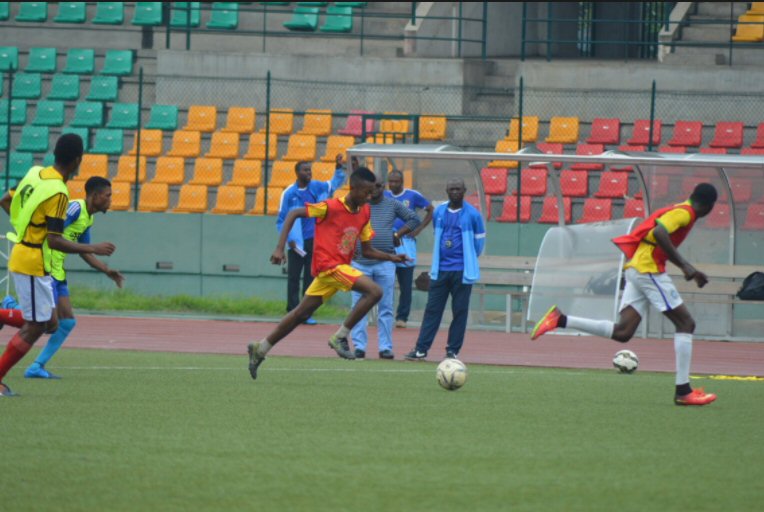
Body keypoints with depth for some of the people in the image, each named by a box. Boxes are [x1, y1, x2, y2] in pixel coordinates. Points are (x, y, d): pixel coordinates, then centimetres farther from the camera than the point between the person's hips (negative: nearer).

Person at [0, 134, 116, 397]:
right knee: (34, 328, 0)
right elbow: (54, 241, -23)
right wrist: (93, 249, -18)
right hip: (33, 264, -9)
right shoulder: (58, 193, -21)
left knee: (49, 323, 14)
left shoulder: (35, 173, 3)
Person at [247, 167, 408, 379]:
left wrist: (391, 257, -1)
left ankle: (261, 348, 23)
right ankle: (341, 336, -14)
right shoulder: (331, 207, -13)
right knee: (374, 291, -20)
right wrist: (280, 248, -14)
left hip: (341, 268, 8)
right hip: (328, 265, -8)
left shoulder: (365, 212, 9)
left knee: (302, 313, 13)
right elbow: (293, 214, -8)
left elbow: (367, 251, 15)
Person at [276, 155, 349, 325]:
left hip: (314, 241, 3)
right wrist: (289, 239, -8)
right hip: (297, 243, -3)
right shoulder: (289, 193, -5)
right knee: (294, 278, -1)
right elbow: (282, 220, -1)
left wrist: (340, 168, 4)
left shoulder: (317, 187, 5)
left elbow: (335, 183, 19)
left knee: (310, 278, 5)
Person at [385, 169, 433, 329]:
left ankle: (402, 317, 5)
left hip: (406, 242, -2)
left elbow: (431, 210, 8)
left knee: (405, 284, 0)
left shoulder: (413, 196, 1)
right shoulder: (384, 196, 7)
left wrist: (419, 229, 0)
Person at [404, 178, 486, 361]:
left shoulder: (472, 215, -5)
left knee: (459, 311, 0)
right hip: (440, 269, 4)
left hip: (462, 270, -4)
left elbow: (479, 241, 5)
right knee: (432, 309, 1)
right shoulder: (439, 212, 7)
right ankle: (421, 348, 2)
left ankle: (453, 350, 6)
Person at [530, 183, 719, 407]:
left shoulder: (679, 211, 21)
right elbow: (659, 233, -26)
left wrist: (691, 271, 32)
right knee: (685, 323, -4)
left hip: (635, 269, 9)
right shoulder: (684, 213, -9)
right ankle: (683, 391, -6)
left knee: (622, 332, 1)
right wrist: (684, 266, -26)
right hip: (649, 269, -9)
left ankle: (560, 320, -5)